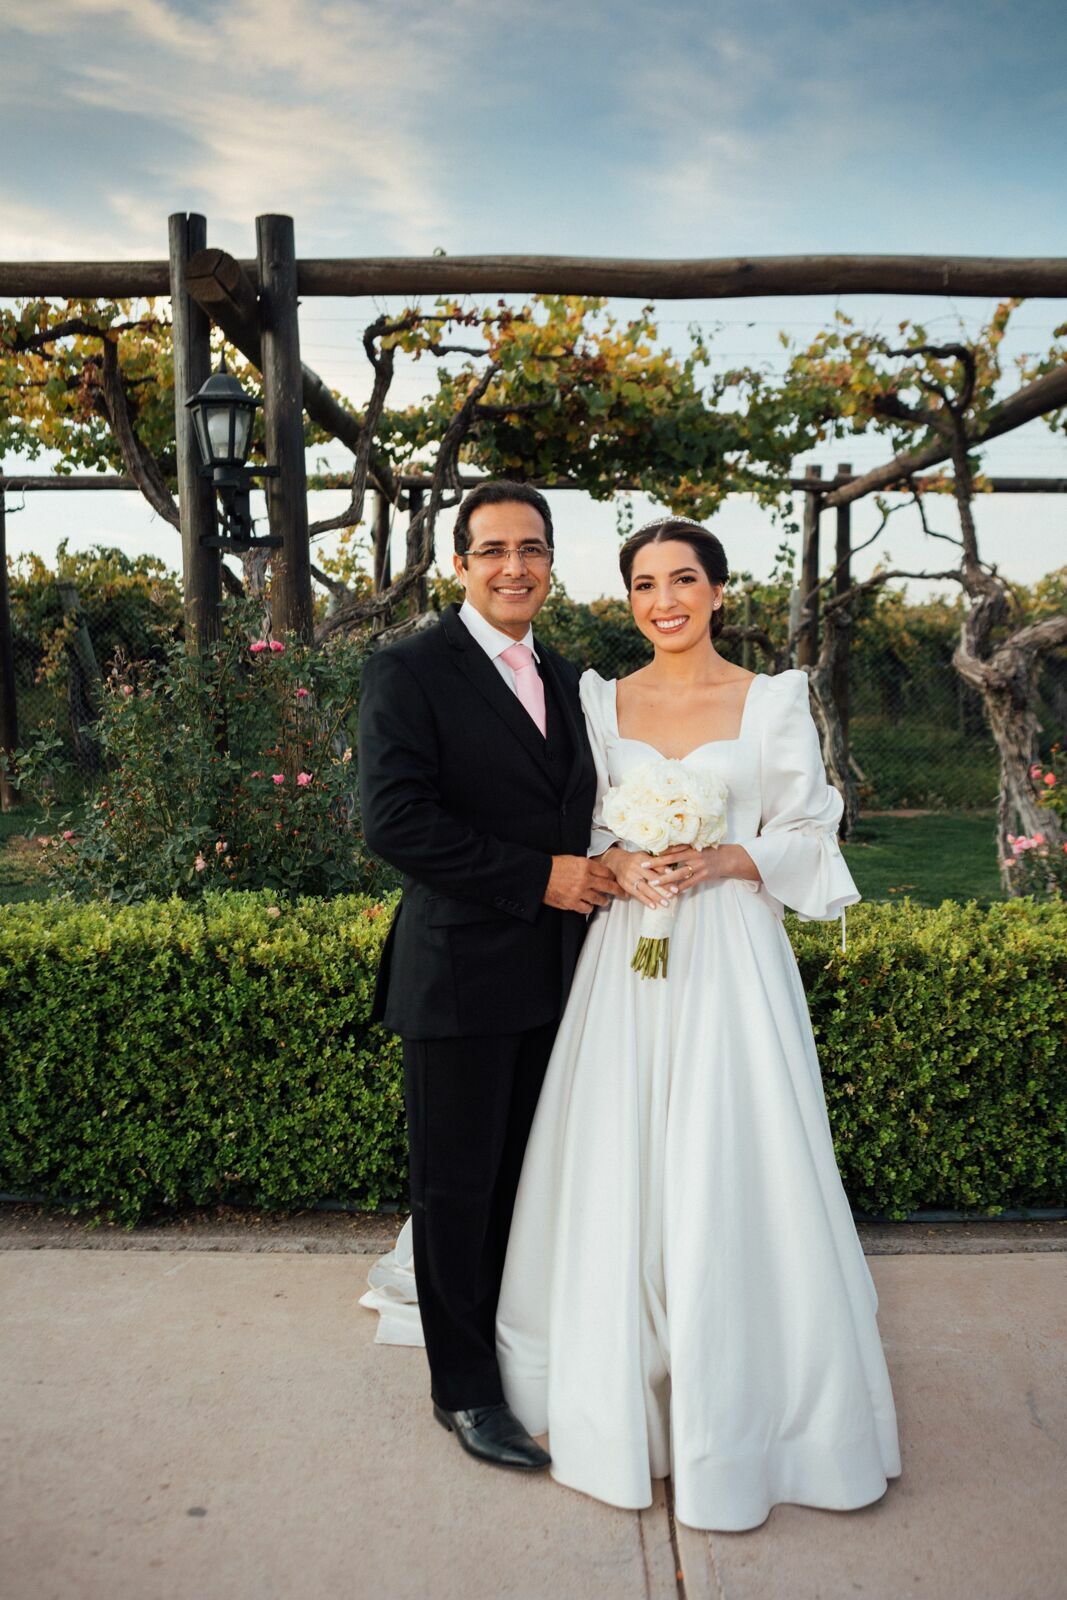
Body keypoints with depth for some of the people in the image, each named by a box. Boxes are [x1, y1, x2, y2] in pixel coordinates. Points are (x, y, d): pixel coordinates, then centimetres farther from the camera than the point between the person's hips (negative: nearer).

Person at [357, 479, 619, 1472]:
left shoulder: (563, 678, 13)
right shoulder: (409, 672, -9)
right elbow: (393, 821, -19)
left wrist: (596, 875, 4)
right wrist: (541, 878, -18)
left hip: (553, 974, 7)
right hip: (461, 973, -6)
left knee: (528, 1178, 18)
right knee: (457, 1186, 8)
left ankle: (521, 1351, 38)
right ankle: (463, 1387, 27)